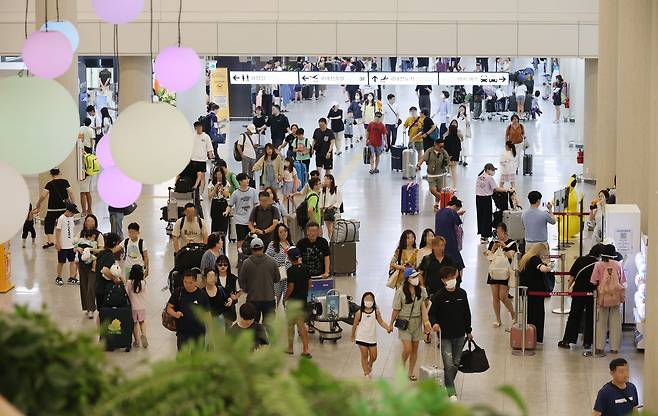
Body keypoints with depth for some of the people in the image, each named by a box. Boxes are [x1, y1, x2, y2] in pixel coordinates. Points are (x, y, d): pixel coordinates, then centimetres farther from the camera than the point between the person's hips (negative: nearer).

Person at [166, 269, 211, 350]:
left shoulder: (202, 294, -2)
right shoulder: (178, 293, -1)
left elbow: (207, 313, 4)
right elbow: (169, 308, 6)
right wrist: (175, 314, -17)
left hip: (199, 332, 0)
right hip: (182, 333, 0)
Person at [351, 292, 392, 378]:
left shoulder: (376, 312, -5)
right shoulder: (360, 313, -10)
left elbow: (381, 322, 1)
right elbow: (355, 325, 0)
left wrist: (388, 327, -17)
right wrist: (353, 336, 8)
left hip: (372, 338, 2)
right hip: (362, 338, -2)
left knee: (373, 356, 9)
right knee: (364, 356, 1)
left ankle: (370, 366, 42)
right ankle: (366, 373, 10)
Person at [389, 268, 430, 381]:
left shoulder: (421, 290, -3)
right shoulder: (401, 291, -15)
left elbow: (423, 307, -4)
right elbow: (396, 309, -7)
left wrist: (426, 321, -16)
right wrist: (391, 324, 0)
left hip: (417, 322, 4)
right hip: (404, 322, -4)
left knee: (415, 348, 11)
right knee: (407, 349, -11)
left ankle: (411, 372, 27)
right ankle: (402, 366, 20)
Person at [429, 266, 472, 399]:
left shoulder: (462, 294, 2)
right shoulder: (438, 296, -9)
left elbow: (467, 313, 12)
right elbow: (432, 314, -4)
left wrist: (468, 331, 16)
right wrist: (434, 323, -26)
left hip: (459, 335, 4)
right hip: (445, 336, -4)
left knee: (456, 363, 14)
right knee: (448, 365, -10)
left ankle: (447, 385, 33)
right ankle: (451, 392, -8)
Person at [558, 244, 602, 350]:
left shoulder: (580, 260, -3)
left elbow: (572, 276, 0)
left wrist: (569, 288, 8)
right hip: (591, 294, -2)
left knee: (574, 316, 10)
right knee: (590, 318, 11)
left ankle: (567, 341, 7)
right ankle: (587, 342, 12)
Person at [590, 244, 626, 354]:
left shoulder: (599, 265, -4)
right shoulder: (618, 265, 1)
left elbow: (594, 282, -6)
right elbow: (622, 282, 4)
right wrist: (622, 297, 14)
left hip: (603, 296, -1)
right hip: (616, 297, 1)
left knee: (601, 322, 8)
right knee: (615, 322, 7)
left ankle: (599, 346, 9)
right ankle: (614, 347, 8)